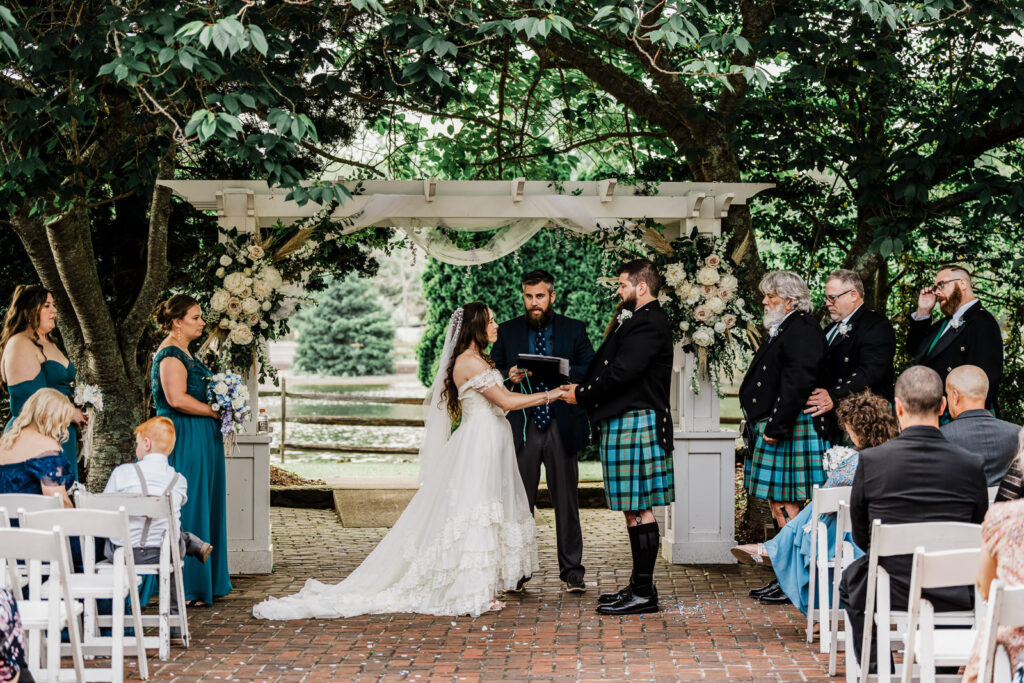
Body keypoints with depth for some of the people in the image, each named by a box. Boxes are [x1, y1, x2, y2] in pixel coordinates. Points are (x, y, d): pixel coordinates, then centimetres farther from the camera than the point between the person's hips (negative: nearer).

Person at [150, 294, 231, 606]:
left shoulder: (184, 353, 18)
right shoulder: (171, 353, -13)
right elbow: (177, 399, -23)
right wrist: (215, 412, -14)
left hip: (200, 439, 10)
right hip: (186, 439, -10)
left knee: (204, 508, 12)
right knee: (188, 510, -6)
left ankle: (205, 583, 19)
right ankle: (184, 588, 0)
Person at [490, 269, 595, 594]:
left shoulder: (574, 330, 7)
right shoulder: (507, 331, 10)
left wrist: (562, 371, -16)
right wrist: (509, 377, -11)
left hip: (562, 426, -1)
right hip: (522, 427, 1)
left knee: (566, 501, 2)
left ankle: (571, 570, 9)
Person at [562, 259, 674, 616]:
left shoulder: (647, 324, -14)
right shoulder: (641, 320, 20)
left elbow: (621, 373, -21)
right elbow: (615, 368, 18)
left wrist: (582, 394, -10)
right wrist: (583, 389, 5)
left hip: (636, 424, -11)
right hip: (627, 423, 11)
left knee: (639, 510, -6)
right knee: (636, 510, 13)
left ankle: (643, 593, -2)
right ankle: (639, 587, 20)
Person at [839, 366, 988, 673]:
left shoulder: (870, 460, -12)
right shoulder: (972, 465, -10)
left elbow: (860, 536, 0)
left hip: (889, 593, -1)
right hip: (955, 599, 1)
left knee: (851, 578, 32)